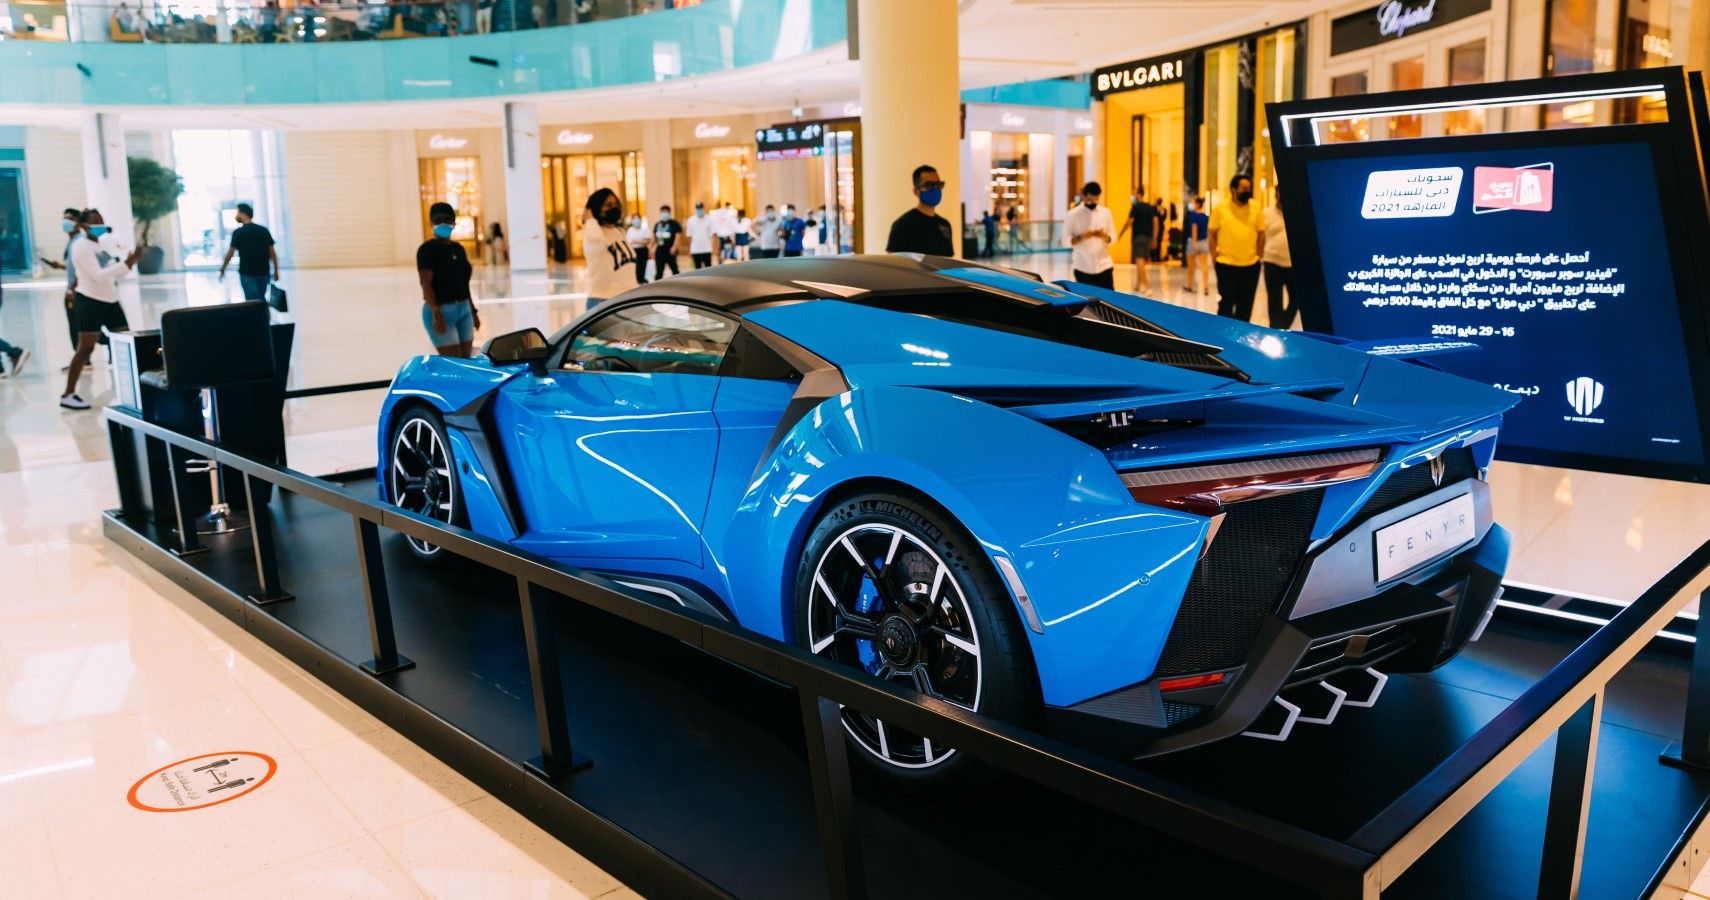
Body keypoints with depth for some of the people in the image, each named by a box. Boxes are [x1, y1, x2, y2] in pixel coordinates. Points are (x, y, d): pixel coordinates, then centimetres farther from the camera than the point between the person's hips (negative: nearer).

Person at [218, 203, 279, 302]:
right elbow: (272, 252, 4)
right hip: (263, 272, 4)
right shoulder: (264, 230, 5)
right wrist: (276, 270, 11)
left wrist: (222, 269, 8)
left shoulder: (238, 232, -5)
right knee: (261, 300, 17)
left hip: (247, 273, -4)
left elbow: (230, 253, -4)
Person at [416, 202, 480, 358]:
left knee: (467, 360, 8)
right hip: (441, 311, -7)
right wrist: (436, 313, -27)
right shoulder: (427, 249, -8)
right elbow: (426, 284, -16)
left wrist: (473, 311, 19)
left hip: (464, 310, 7)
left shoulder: (458, 248, 14)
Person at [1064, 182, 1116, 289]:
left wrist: (1104, 236, -13)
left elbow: (1113, 238, 10)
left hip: (1104, 266, 2)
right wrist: (1080, 237, -21)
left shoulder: (1105, 212, 7)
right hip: (1082, 268, -2)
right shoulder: (1072, 215, -3)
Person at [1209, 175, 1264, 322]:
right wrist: (1214, 257, -4)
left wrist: (1258, 255, 4)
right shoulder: (1220, 208, -3)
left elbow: (1261, 234, 10)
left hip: (1251, 265, 3)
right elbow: (1212, 235, 1)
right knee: (1226, 304, 1)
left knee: (1245, 306, 9)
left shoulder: (1255, 208, 4)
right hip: (1226, 265, -3)